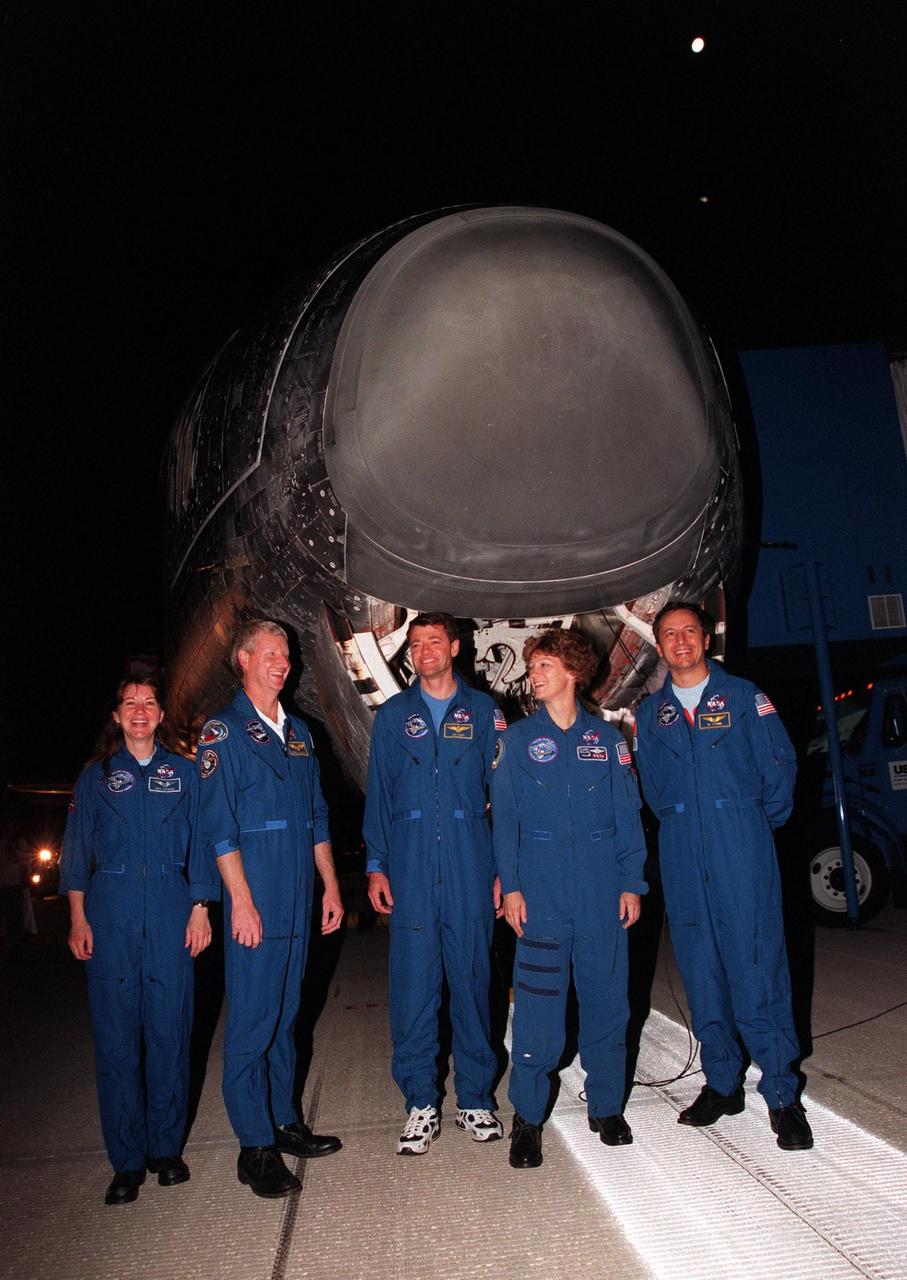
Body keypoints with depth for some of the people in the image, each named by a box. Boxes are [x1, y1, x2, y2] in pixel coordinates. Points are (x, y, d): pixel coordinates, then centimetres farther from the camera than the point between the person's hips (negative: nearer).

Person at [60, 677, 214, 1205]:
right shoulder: (96, 775, 10)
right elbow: (78, 849, 9)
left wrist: (200, 910, 0)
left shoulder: (183, 772, 9)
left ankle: (166, 1149, 18)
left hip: (170, 912, 0)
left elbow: (200, 843, 7)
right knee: (116, 1034, 1)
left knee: (169, 1030, 3)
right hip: (110, 912, 0)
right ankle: (128, 1160, 12)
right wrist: (78, 917, 1)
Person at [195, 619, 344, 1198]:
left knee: (286, 1014, 15)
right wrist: (241, 900, -15)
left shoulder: (298, 732, 15)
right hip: (256, 900, -6)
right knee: (252, 1020, -1)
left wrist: (331, 886, 13)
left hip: (300, 900, 6)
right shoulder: (224, 731, -5)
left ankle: (286, 1122, 28)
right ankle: (256, 1146, 10)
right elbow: (218, 825, -10)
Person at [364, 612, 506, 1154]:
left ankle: (476, 1098, 22)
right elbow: (378, 795, 9)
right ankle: (421, 1104, 17)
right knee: (414, 986, 3)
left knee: (472, 981, 7)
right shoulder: (393, 716, 9)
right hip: (410, 871, 1)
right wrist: (376, 865, 2)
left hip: (471, 870, 0)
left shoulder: (483, 711, 6)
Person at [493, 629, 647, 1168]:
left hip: (603, 892, 2)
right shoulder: (518, 739, 5)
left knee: (607, 999, 9)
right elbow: (505, 817, 2)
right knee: (538, 1004, -1)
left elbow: (628, 816, 8)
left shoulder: (607, 739, 7)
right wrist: (510, 885, -5)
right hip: (541, 891, -1)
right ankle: (528, 1116, 13)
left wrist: (632, 882, 1)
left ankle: (607, 1106, 26)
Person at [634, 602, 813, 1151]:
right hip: (683, 857, 4)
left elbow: (780, 762, 2)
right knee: (701, 970, 8)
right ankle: (722, 1083, 21)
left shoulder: (743, 696, 2)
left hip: (742, 848, -3)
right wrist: (680, 823, 13)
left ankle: (782, 1094, 6)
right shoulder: (651, 712, 11)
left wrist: (760, 823, 5)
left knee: (757, 966, -5)